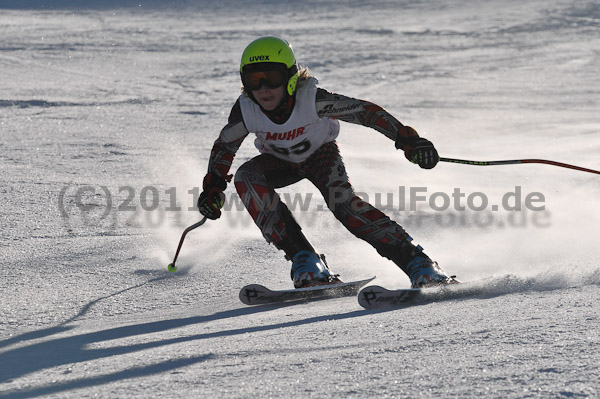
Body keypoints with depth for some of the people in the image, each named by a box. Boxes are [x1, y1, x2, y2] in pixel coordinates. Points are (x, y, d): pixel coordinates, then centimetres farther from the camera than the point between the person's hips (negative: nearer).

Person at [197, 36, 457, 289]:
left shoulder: (310, 98, -35)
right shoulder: (246, 110, -28)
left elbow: (365, 112, -30)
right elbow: (224, 146, -7)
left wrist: (408, 140, -36)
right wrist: (212, 188, -14)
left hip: (321, 153, -3)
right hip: (281, 162, 3)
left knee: (341, 201, -31)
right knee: (246, 177, -29)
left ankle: (416, 263, -27)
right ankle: (304, 261, -29)